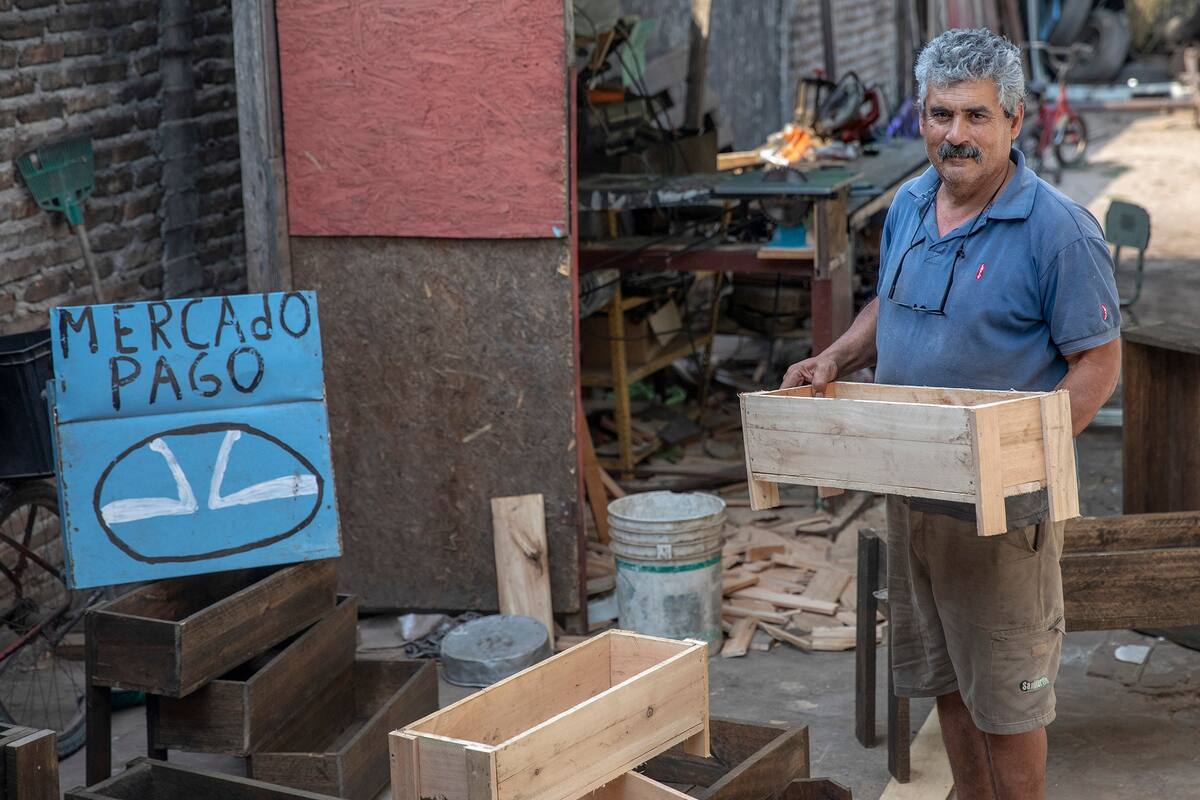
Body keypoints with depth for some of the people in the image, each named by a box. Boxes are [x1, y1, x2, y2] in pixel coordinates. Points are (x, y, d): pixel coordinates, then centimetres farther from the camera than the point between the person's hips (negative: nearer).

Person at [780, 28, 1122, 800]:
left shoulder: (1057, 228, -16)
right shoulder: (909, 206, 5)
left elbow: (1099, 361, -15)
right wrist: (834, 359, 3)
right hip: (911, 491, 7)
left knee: (1006, 697, 4)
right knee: (944, 679, 19)